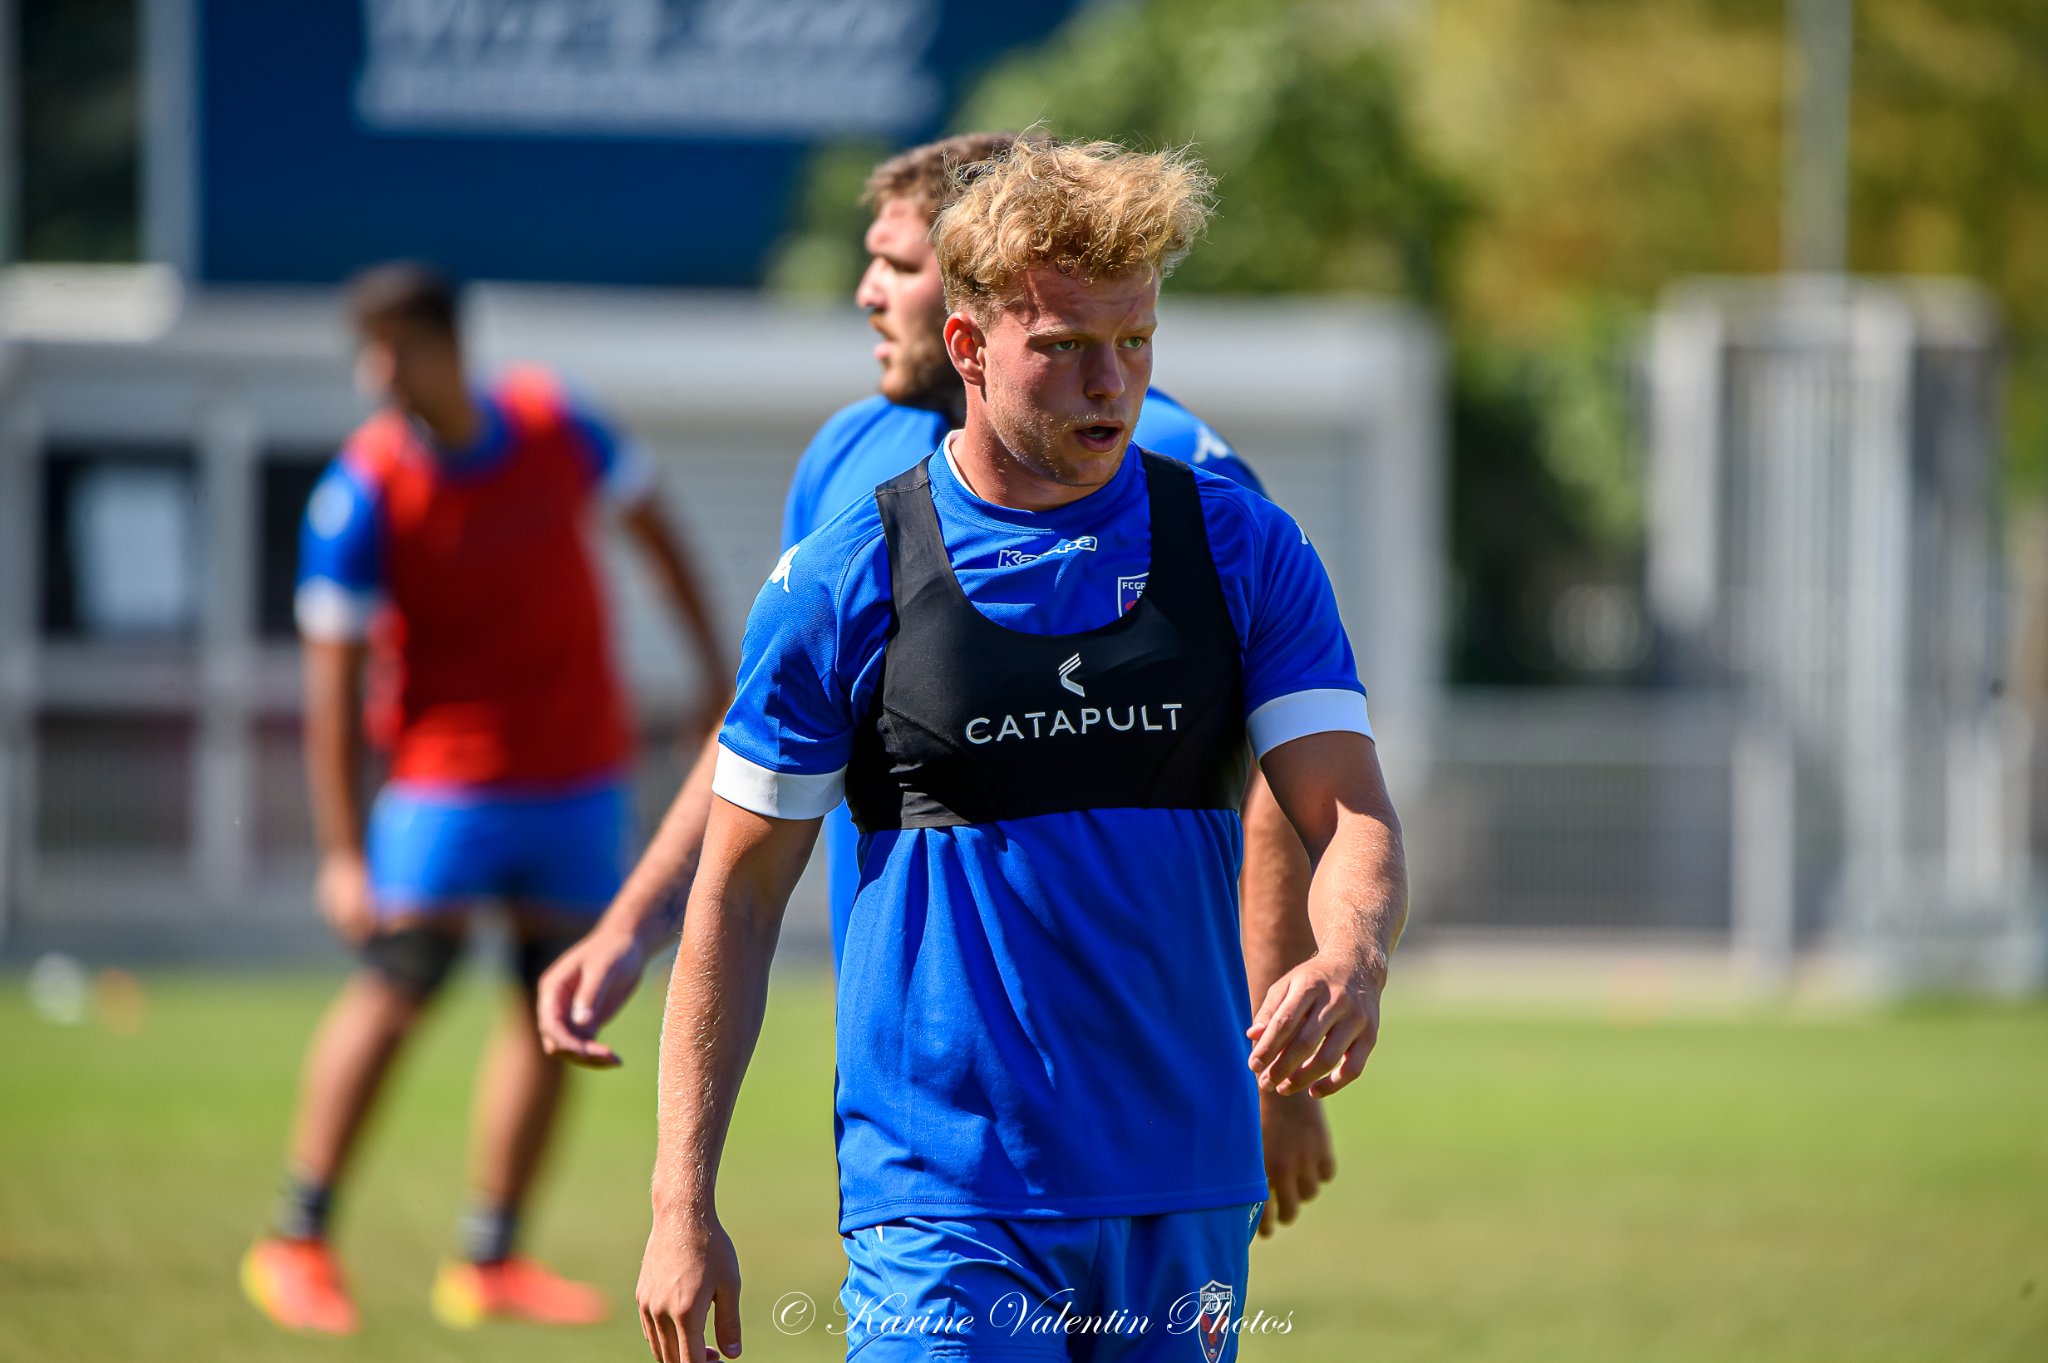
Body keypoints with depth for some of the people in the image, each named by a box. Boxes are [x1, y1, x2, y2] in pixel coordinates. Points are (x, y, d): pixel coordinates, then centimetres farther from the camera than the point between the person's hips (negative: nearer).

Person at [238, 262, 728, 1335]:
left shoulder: (556, 427, -4)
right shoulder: (361, 492, -14)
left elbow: (648, 521, 15)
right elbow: (333, 679, -12)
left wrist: (712, 657, 17)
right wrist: (343, 852, -14)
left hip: (582, 778, 4)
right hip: (449, 774, -4)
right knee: (397, 984, -14)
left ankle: (490, 1262, 10)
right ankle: (297, 1239, -5)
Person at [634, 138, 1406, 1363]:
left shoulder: (1243, 552, 4)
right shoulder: (844, 585, -2)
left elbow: (1352, 813, -2)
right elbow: (739, 891, 3)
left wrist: (1351, 962, -26)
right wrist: (684, 1204, -1)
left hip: (1187, 1203, 3)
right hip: (943, 1209, -3)